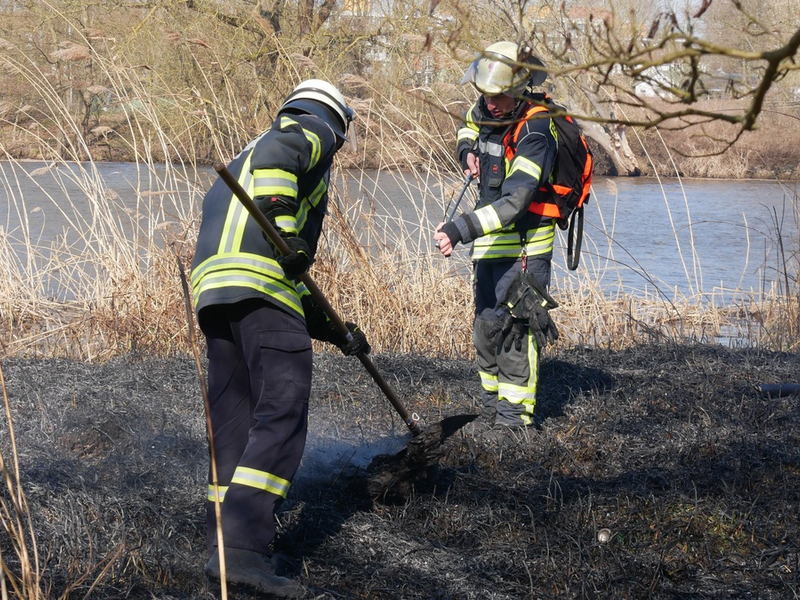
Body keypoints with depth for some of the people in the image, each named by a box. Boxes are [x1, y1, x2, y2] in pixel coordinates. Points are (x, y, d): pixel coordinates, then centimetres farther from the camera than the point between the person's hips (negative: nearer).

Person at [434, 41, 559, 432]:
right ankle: (492, 396, 28)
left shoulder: (535, 132, -25)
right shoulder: (489, 110, 0)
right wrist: (467, 151, 6)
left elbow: (514, 202, -35)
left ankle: (516, 410, -8)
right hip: (491, 240, 9)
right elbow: (470, 122, 29)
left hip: (524, 243, -9)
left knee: (513, 323, -13)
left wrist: (461, 229, -43)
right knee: (487, 323, 15)